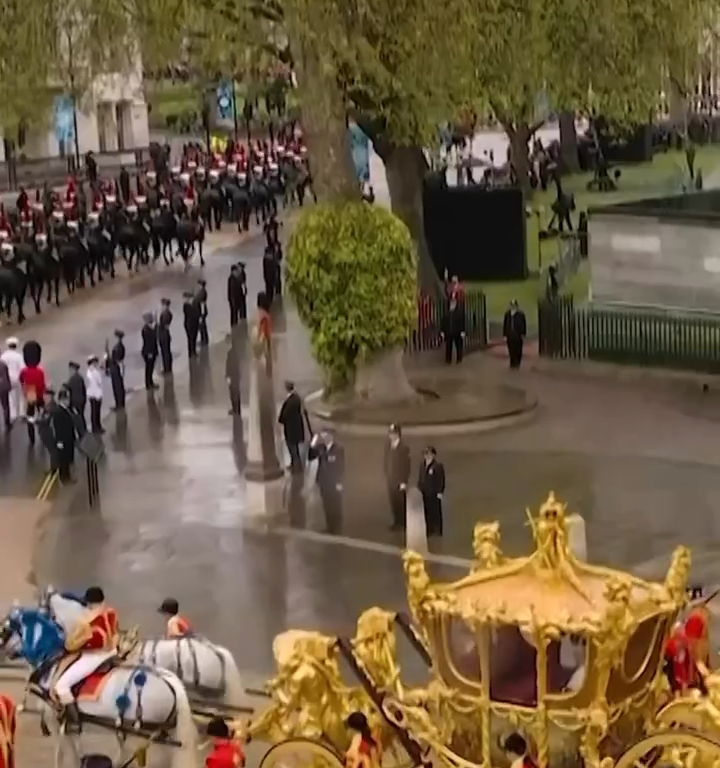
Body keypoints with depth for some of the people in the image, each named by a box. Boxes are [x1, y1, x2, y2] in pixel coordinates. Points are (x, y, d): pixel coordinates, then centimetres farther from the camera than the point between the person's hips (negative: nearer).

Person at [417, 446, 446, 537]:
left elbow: (441, 480, -13)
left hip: (434, 493, -6)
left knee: (435, 511, 6)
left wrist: (440, 492, -14)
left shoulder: (438, 466, -16)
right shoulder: (422, 464, 4)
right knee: (425, 511, 11)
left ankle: (437, 531, 19)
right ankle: (427, 530, 23)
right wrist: (419, 488, 11)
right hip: (424, 492, 6)